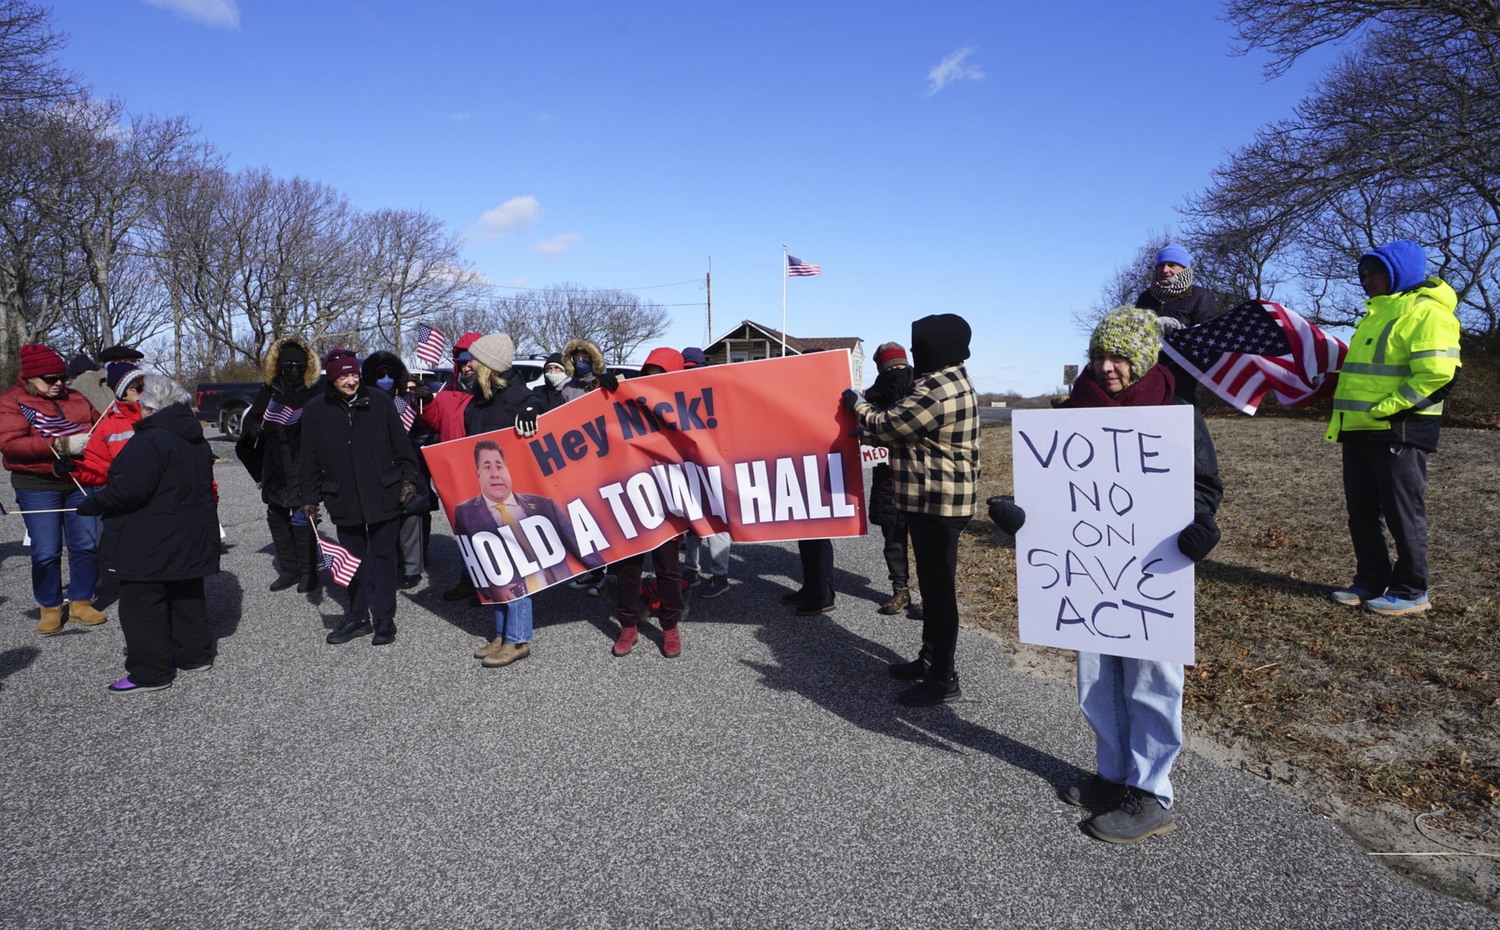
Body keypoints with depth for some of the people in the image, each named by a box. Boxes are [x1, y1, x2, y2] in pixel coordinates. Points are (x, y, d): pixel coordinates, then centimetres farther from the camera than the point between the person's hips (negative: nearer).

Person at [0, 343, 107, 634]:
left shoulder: (75, 398, 10)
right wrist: (61, 446, -27)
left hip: (81, 482, 4)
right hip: (38, 487, -4)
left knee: (86, 545, 5)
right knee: (46, 552, -2)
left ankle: (81, 603, 17)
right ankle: (50, 608, 14)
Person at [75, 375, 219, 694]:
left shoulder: (149, 442, -20)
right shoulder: (196, 441, 9)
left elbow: (127, 489, -25)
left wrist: (92, 505, -9)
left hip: (150, 544, -9)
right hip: (191, 540, 9)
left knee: (142, 605, 1)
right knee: (187, 597, 19)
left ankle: (150, 672, 7)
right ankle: (194, 654, 28)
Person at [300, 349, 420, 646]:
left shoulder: (380, 401, -4)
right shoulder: (315, 409, 0)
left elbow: (401, 443, 2)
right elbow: (310, 460, 5)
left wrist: (408, 478, -3)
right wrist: (310, 499, 4)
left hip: (383, 496, -2)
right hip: (343, 500, 2)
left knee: (382, 556, 6)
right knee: (354, 560, 12)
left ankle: (384, 618, 15)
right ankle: (357, 617, 24)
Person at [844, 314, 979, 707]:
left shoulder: (938, 391, -22)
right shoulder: (947, 380, 13)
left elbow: (888, 425, -14)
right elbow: (904, 426, 19)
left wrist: (856, 403, 3)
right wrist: (868, 411, 9)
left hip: (937, 501, -11)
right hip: (935, 498, 11)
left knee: (939, 587, -4)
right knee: (932, 583, 18)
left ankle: (944, 678, 6)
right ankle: (930, 659, 30)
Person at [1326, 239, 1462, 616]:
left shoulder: (1425, 313, -11)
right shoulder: (1378, 313, 19)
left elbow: (1437, 375, -21)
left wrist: (1382, 410, -20)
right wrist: (1347, 416, 16)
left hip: (1398, 432, -9)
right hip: (1360, 432, 9)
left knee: (1402, 513, 0)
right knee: (1362, 512, 13)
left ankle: (1411, 591, 11)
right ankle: (1371, 581, 23)